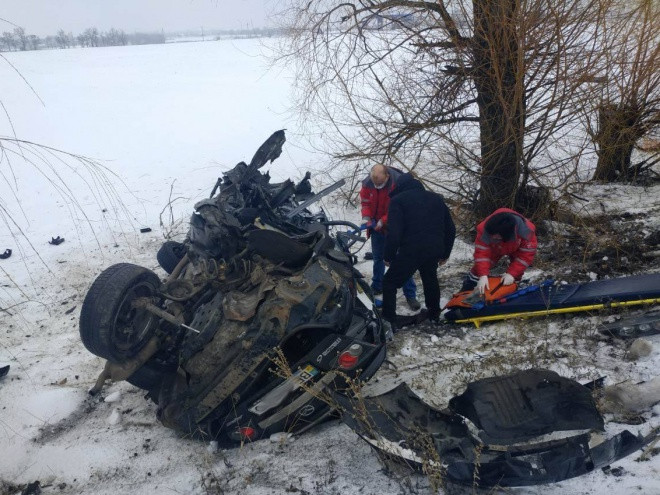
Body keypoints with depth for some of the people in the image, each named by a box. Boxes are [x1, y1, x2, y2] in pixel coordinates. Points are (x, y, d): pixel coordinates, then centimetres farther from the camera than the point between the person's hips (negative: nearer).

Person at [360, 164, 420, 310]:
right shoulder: (367, 183, -11)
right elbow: (365, 202, 2)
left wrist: (383, 221, -25)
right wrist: (366, 217, -16)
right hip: (376, 226, 4)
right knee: (378, 258, 18)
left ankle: (410, 294, 2)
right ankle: (377, 287, 37)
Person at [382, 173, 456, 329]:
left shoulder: (398, 200, 1)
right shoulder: (436, 198, 18)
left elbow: (394, 232, -11)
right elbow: (450, 229, 17)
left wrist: (388, 255, -2)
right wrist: (445, 253, 25)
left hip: (411, 251, -5)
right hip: (434, 250, 6)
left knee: (389, 283, 8)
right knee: (430, 280, 31)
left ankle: (389, 321, 2)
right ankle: (434, 313, 43)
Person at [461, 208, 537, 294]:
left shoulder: (526, 231, -44)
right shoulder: (485, 229, -44)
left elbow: (526, 254, -34)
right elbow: (481, 252, -37)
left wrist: (512, 274, -39)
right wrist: (483, 275, -46)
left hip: (515, 249, 0)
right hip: (494, 248, 0)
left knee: (517, 271, -6)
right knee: (480, 267, -7)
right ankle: (466, 290, 10)